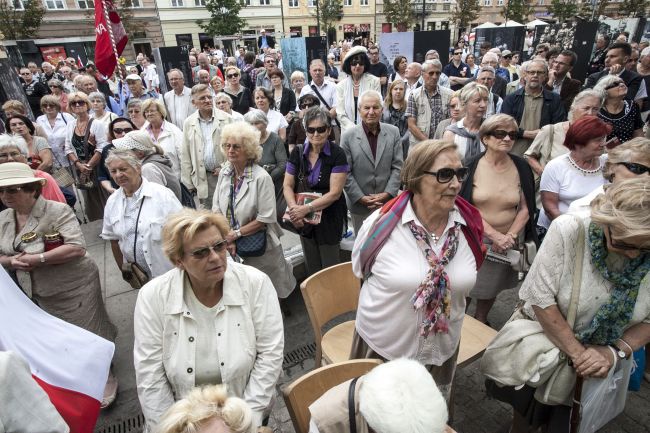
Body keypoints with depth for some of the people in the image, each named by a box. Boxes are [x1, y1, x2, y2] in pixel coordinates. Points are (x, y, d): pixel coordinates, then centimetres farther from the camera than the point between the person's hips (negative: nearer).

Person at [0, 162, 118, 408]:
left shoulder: (57, 211, -17)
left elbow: (77, 248, -25)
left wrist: (37, 259, -25)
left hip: (74, 287, -6)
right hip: (40, 293, 6)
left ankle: (105, 380, 28)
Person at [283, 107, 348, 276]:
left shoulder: (337, 154, -14)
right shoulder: (297, 152, -2)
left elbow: (335, 193, -18)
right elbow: (288, 185, -1)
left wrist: (306, 208, -24)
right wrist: (294, 208, -19)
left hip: (329, 218, -4)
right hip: (304, 220, 4)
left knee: (330, 268, 8)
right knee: (311, 268, 18)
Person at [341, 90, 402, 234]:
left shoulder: (393, 132, 1)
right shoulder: (348, 136, -6)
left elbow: (398, 166, 0)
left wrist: (387, 194, -9)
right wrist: (361, 198, -11)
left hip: (388, 202, 1)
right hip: (359, 204, -1)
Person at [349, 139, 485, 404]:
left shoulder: (469, 225, -11)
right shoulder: (382, 223, -21)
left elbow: (463, 284, 6)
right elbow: (360, 269, -2)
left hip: (442, 352, 3)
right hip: (382, 348, -2)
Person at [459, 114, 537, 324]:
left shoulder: (521, 167, -3)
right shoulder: (472, 166, -12)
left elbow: (525, 208, 0)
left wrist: (509, 236, -14)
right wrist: (495, 235, -19)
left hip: (509, 240, 3)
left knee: (493, 285, 19)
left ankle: (481, 319, 44)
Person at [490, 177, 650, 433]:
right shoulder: (569, 230, -27)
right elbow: (541, 299, -26)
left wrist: (614, 352, -20)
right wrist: (577, 353, -22)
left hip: (604, 362, 3)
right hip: (545, 344, -2)